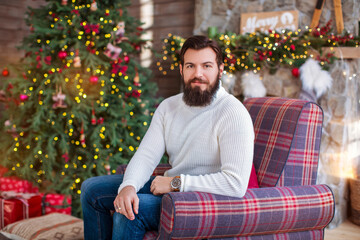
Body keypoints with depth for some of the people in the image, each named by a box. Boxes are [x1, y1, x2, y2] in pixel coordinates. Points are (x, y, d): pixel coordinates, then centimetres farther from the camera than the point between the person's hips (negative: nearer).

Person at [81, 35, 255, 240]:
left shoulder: (234, 114, -20)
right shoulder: (169, 107, 4)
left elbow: (236, 184, -29)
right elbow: (147, 155, -2)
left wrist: (176, 182, -23)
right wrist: (128, 186, -25)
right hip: (170, 187, 8)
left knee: (131, 212, -28)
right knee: (92, 189, 7)